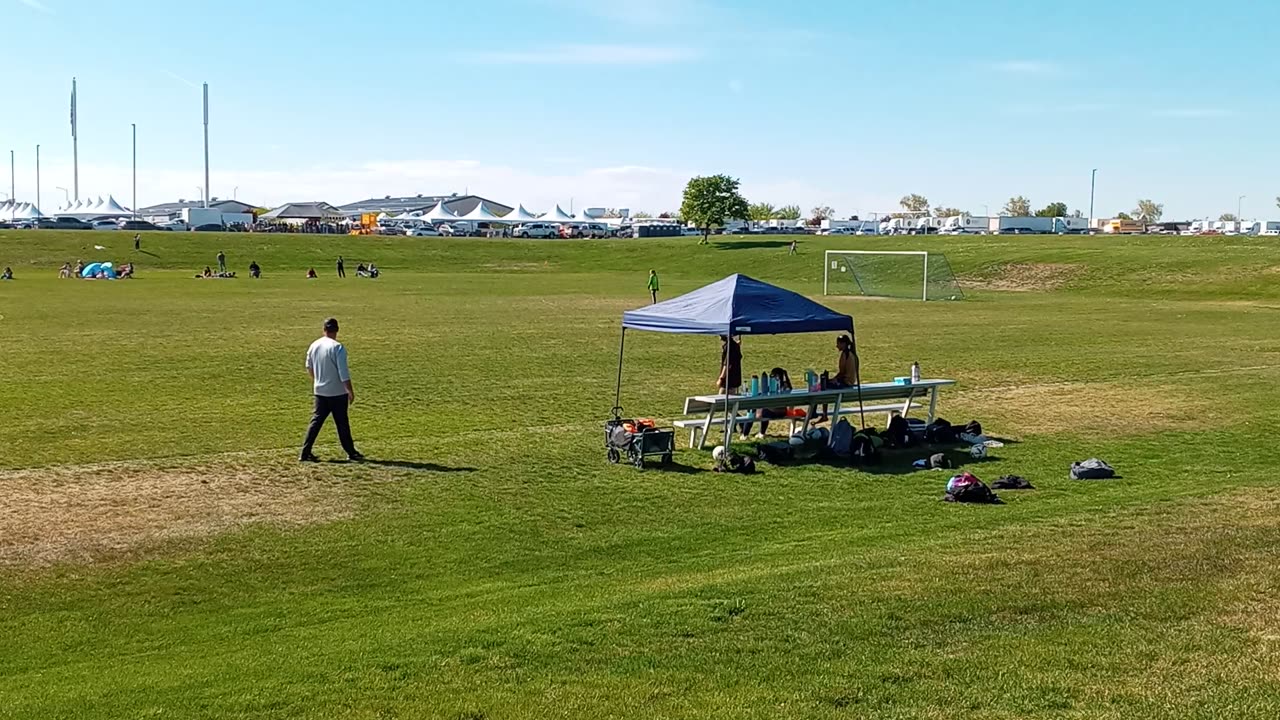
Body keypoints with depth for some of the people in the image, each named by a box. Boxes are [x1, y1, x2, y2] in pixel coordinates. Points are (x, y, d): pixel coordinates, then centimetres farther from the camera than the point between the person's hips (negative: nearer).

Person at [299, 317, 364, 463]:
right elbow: (344, 374, -18)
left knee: (316, 421, 9)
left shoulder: (314, 345, 3)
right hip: (338, 392, -5)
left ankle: (305, 453, 5)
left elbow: (309, 367, 18)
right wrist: (351, 391, -11)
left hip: (320, 391, 5)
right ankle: (351, 453, 16)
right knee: (342, 423, 5)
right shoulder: (337, 347, -17)